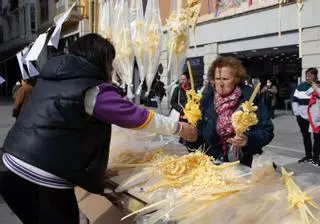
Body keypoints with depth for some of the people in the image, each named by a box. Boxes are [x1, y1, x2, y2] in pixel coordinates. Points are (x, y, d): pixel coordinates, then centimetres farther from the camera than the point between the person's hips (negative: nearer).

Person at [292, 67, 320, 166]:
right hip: (303, 117, 4)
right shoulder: (301, 86, 6)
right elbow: (295, 100, 9)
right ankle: (308, 156, 28)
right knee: (306, 137, 14)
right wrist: (296, 113, 4)